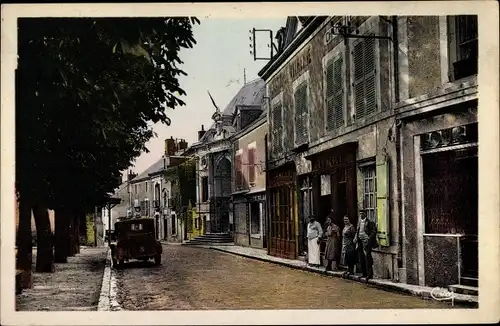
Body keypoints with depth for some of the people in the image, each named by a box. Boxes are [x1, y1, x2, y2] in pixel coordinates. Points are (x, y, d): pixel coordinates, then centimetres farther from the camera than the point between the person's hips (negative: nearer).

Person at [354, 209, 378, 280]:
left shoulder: (369, 222, -6)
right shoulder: (359, 222, 15)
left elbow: (374, 230, -12)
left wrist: (370, 238, -17)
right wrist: (356, 238, 10)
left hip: (366, 241, -7)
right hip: (360, 241, 7)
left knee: (367, 257, -12)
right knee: (361, 258, 8)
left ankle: (369, 274, -11)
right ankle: (364, 273, 15)